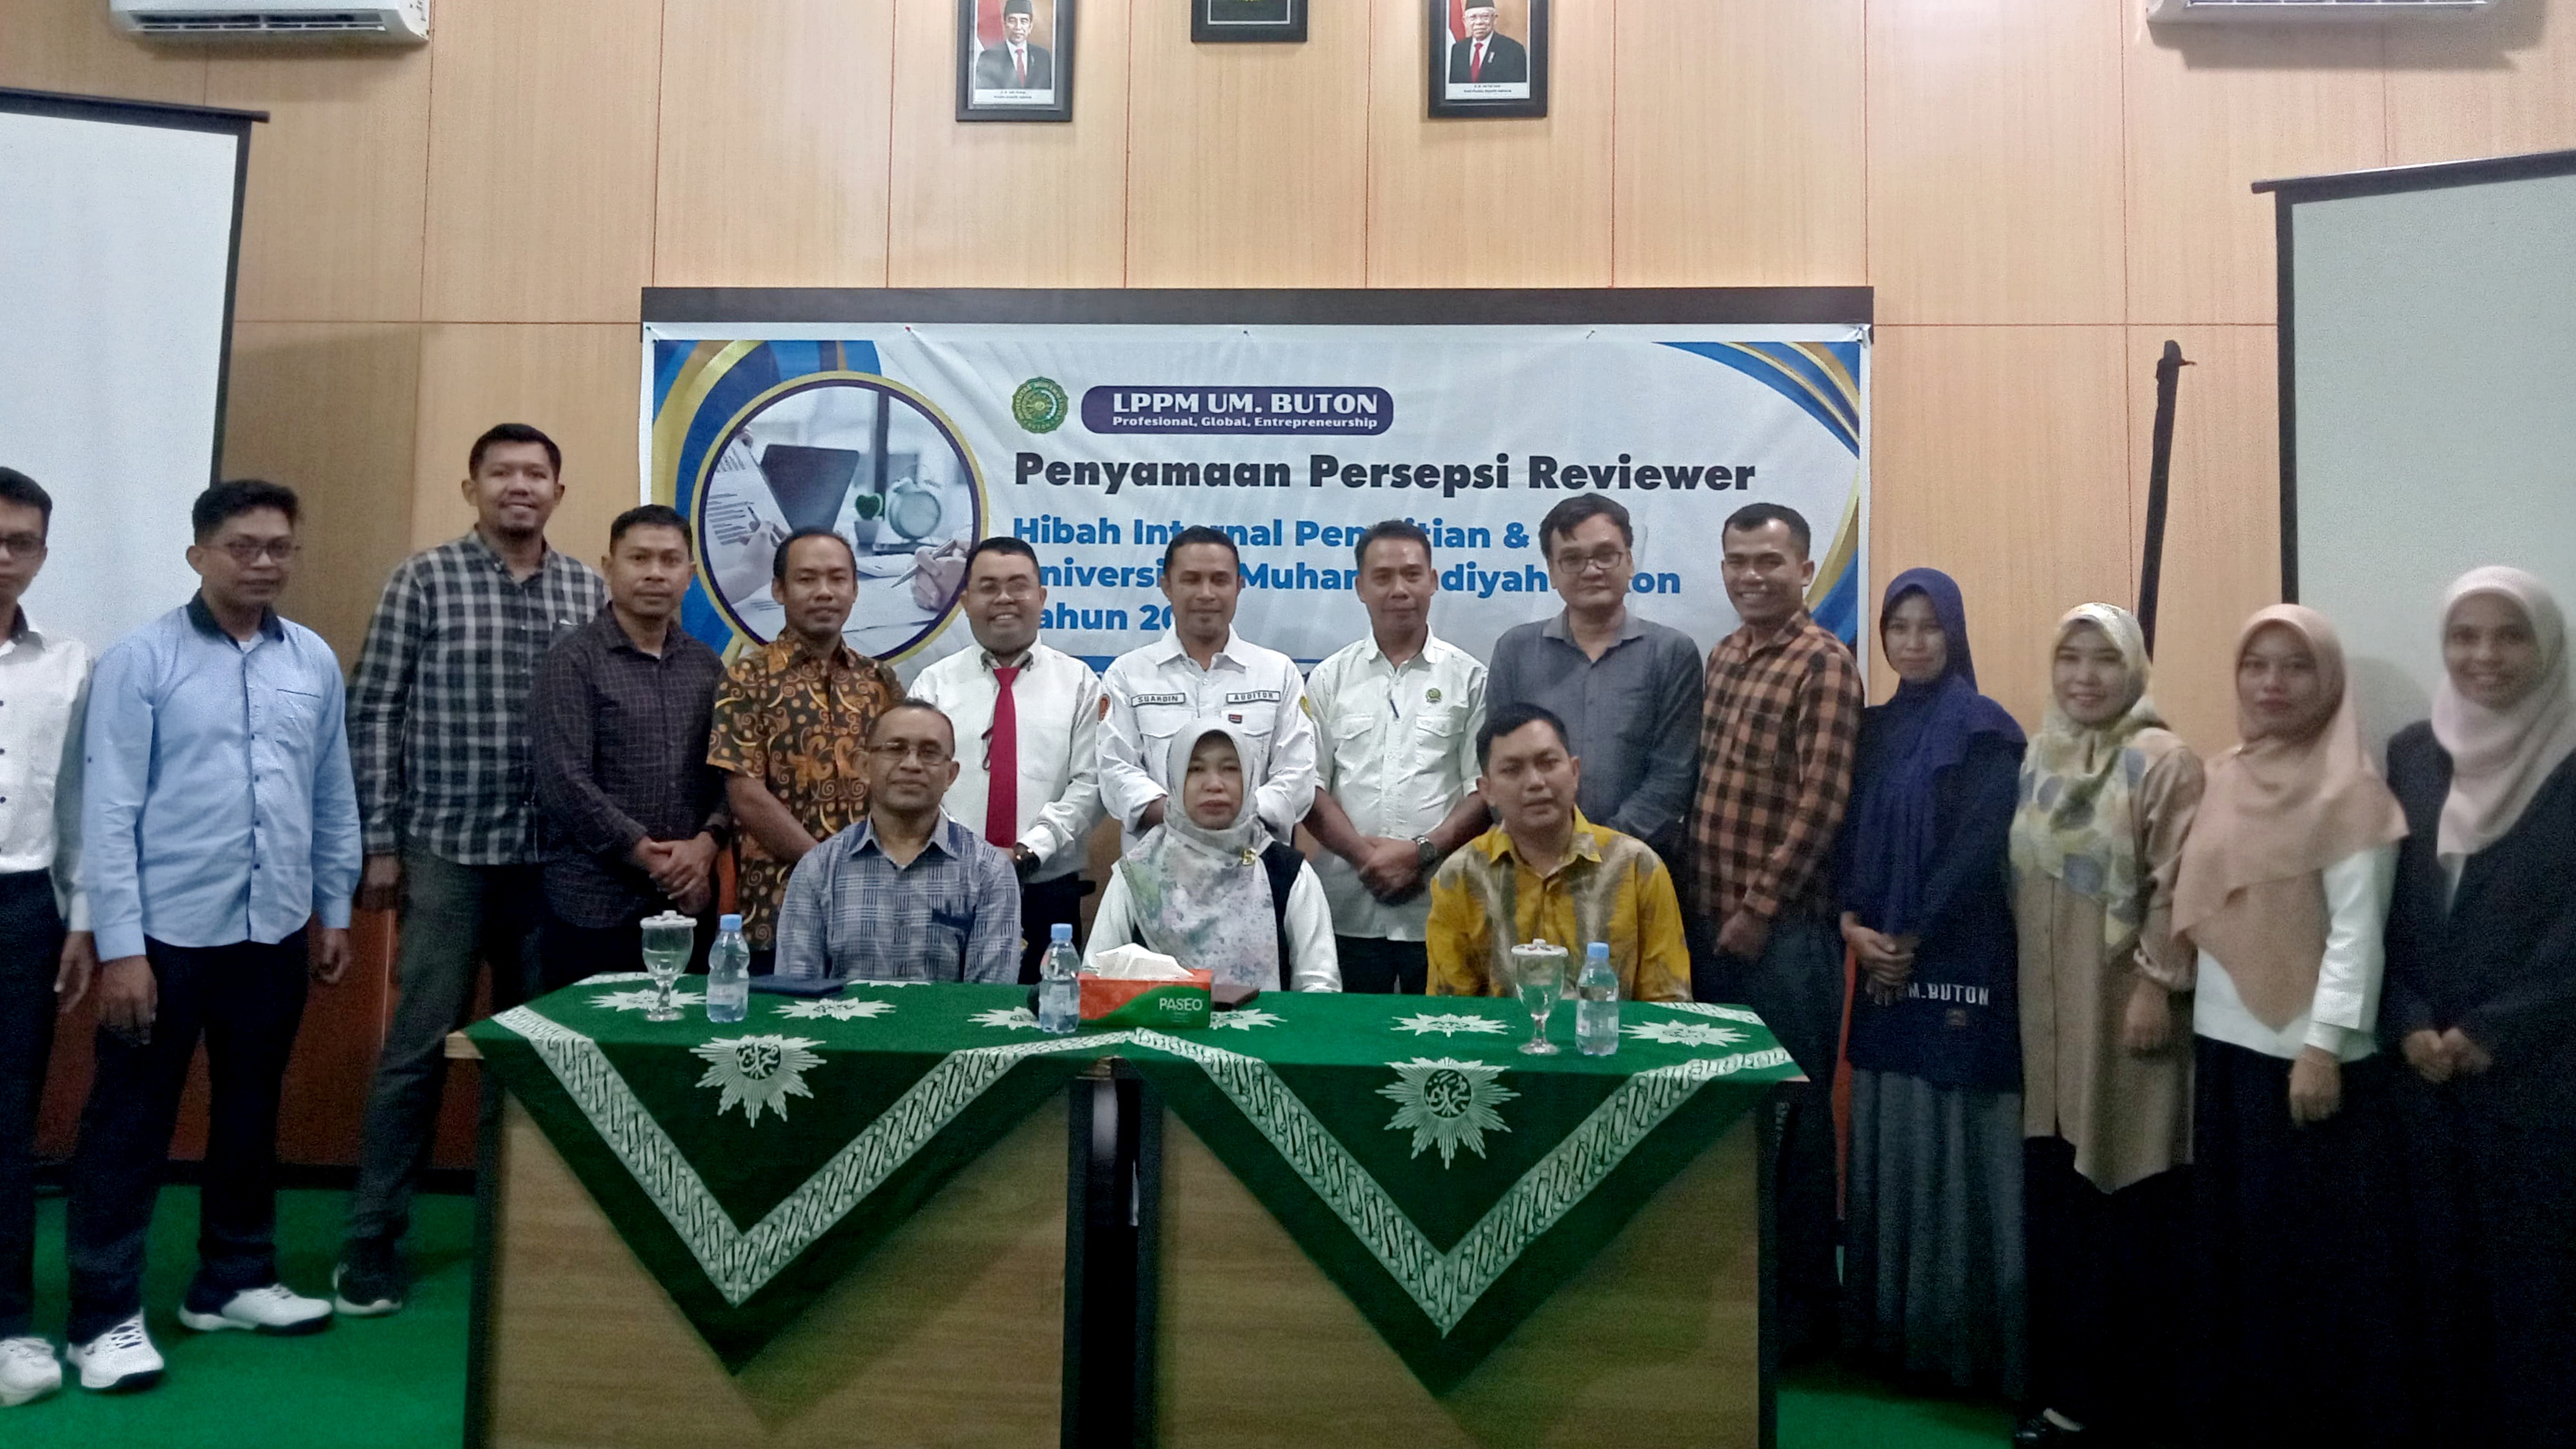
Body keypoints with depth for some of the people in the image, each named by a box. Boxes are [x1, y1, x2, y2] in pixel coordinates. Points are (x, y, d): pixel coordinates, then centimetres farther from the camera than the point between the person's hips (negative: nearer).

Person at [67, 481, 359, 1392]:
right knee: (130, 1122, 5)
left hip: (274, 932, 4)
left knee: (251, 1113, 15)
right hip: (167, 932, -4)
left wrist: (335, 912, 10)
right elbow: (109, 810, -9)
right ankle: (105, 1312, 17)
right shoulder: (141, 659, -7)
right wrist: (119, 946, -12)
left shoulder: (315, 661, 5)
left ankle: (234, 1280, 30)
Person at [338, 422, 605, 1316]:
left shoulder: (590, 594, 7)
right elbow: (374, 715, -2)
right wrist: (380, 843, -6)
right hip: (447, 850, -3)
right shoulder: (424, 581, -1)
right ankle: (373, 1243, 13)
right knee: (419, 1047, 1)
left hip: (554, 857, 3)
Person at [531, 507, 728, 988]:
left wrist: (707, 843, -10)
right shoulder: (573, 662, -4)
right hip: (596, 906, -4)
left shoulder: (707, 666, 11)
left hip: (690, 900, 5)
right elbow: (564, 783, -13)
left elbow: (730, 772, 9)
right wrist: (650, 856, -13)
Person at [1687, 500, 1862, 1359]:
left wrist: (1760, 907, -14)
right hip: (1712, 922, 7)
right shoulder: (1722, 658, 14)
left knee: (1792, 1117, 3)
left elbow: (1821, 801, -15)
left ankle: (1804, 1308, 17)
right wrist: (1704, 903, 11)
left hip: (1782, 927, -7)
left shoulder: (1824, 664, -9)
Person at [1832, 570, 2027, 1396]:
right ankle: (1890, 1321, 20)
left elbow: (1979, 847, -14)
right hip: (1883, 961, 6)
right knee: (1887, 1134, 9)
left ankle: (1964, 1330, 9)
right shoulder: (1875, 727, 13)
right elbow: (1849, 835, 9)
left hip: (1957, 962, -6)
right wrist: (1852, 925, -6)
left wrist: (1911, 938, -11)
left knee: (1952, 1132, -3)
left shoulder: (1984, 728, -6)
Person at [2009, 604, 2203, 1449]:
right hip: (2049, 1008, 5)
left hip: (2123, 1005, -5)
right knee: (2054, 1202, 7)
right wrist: (2015, 988, 14)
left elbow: (2177, 888, -12)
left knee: (2130, 1204, 1)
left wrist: (2157, 984, -17)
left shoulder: (2163, 762, -7)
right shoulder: (2040, 758, 11)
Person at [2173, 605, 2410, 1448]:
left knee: (2316, 1259, 3)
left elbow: (2358, 932, -13)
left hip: (2307, 1056, -6)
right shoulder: (2224, 780, 9)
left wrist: (2323, 1047, -18)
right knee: (2232, 1247, 13)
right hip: (2225, 1048, 6)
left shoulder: (2350, 791, -8)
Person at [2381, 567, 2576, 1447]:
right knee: (2441, 1271, 10)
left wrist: (2496, 1033, -12)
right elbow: (2383, 904, 6)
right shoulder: (2410, 755, 6)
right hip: (2424, 1066, 3)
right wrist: (2407, 1024, -5)